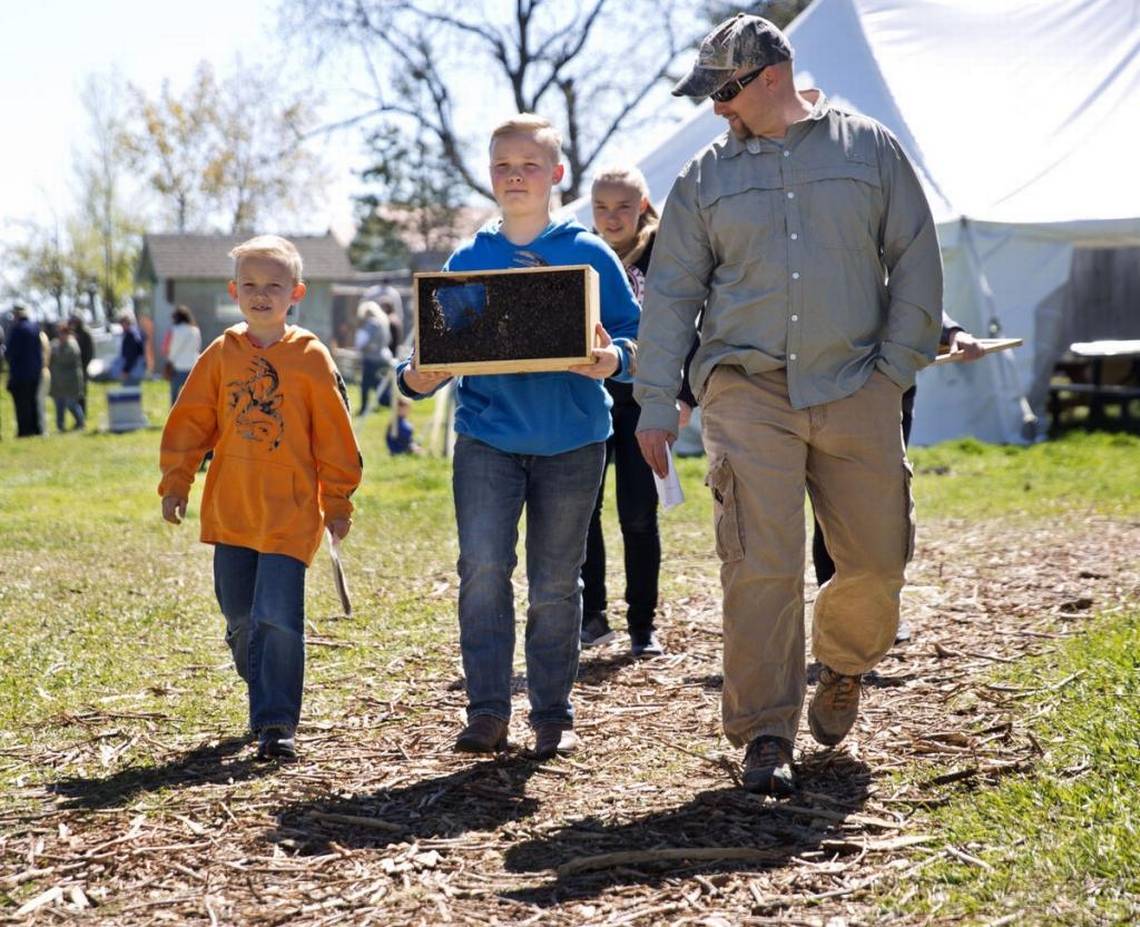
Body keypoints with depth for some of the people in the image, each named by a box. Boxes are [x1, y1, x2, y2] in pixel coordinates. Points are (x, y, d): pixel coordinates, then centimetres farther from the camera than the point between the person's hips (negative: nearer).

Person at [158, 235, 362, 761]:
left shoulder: (311, 357, -3)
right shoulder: (221, 355, 6)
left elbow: (334, 436, 0)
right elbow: (190, 422, 10)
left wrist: (338, 501, 1)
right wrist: (175, 483, 6)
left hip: (291, 513, -4)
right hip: (229, 513, 4)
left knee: (278, 618, -12)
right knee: (239, 617, 13)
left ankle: (276, 723, -6)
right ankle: (268, 700, 34)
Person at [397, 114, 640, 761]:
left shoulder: (590, 255, 2)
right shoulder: (467, 260, 8)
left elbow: (635, 337, 1)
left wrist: (613, 361, -21)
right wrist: (417, 378, -11)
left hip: (572, 440, -1)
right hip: (487, 437, 1)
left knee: (556, 581, 7)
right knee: (483, 565, -14)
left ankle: (554, 715, 18)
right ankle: (487, 711, -6)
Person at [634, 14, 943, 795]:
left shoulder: (871, 150, 7)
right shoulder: (707, 176, 9)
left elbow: (916, 262, 8)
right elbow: (671, 292, 8)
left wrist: (896, 367, 0)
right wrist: (656, 404, 2)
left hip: (856, 390, 1)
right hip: (748, 388, 0)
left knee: (877, 560, 3)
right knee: (761, 566, -9)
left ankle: (842, 667, 34)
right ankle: (766, 734, 0)